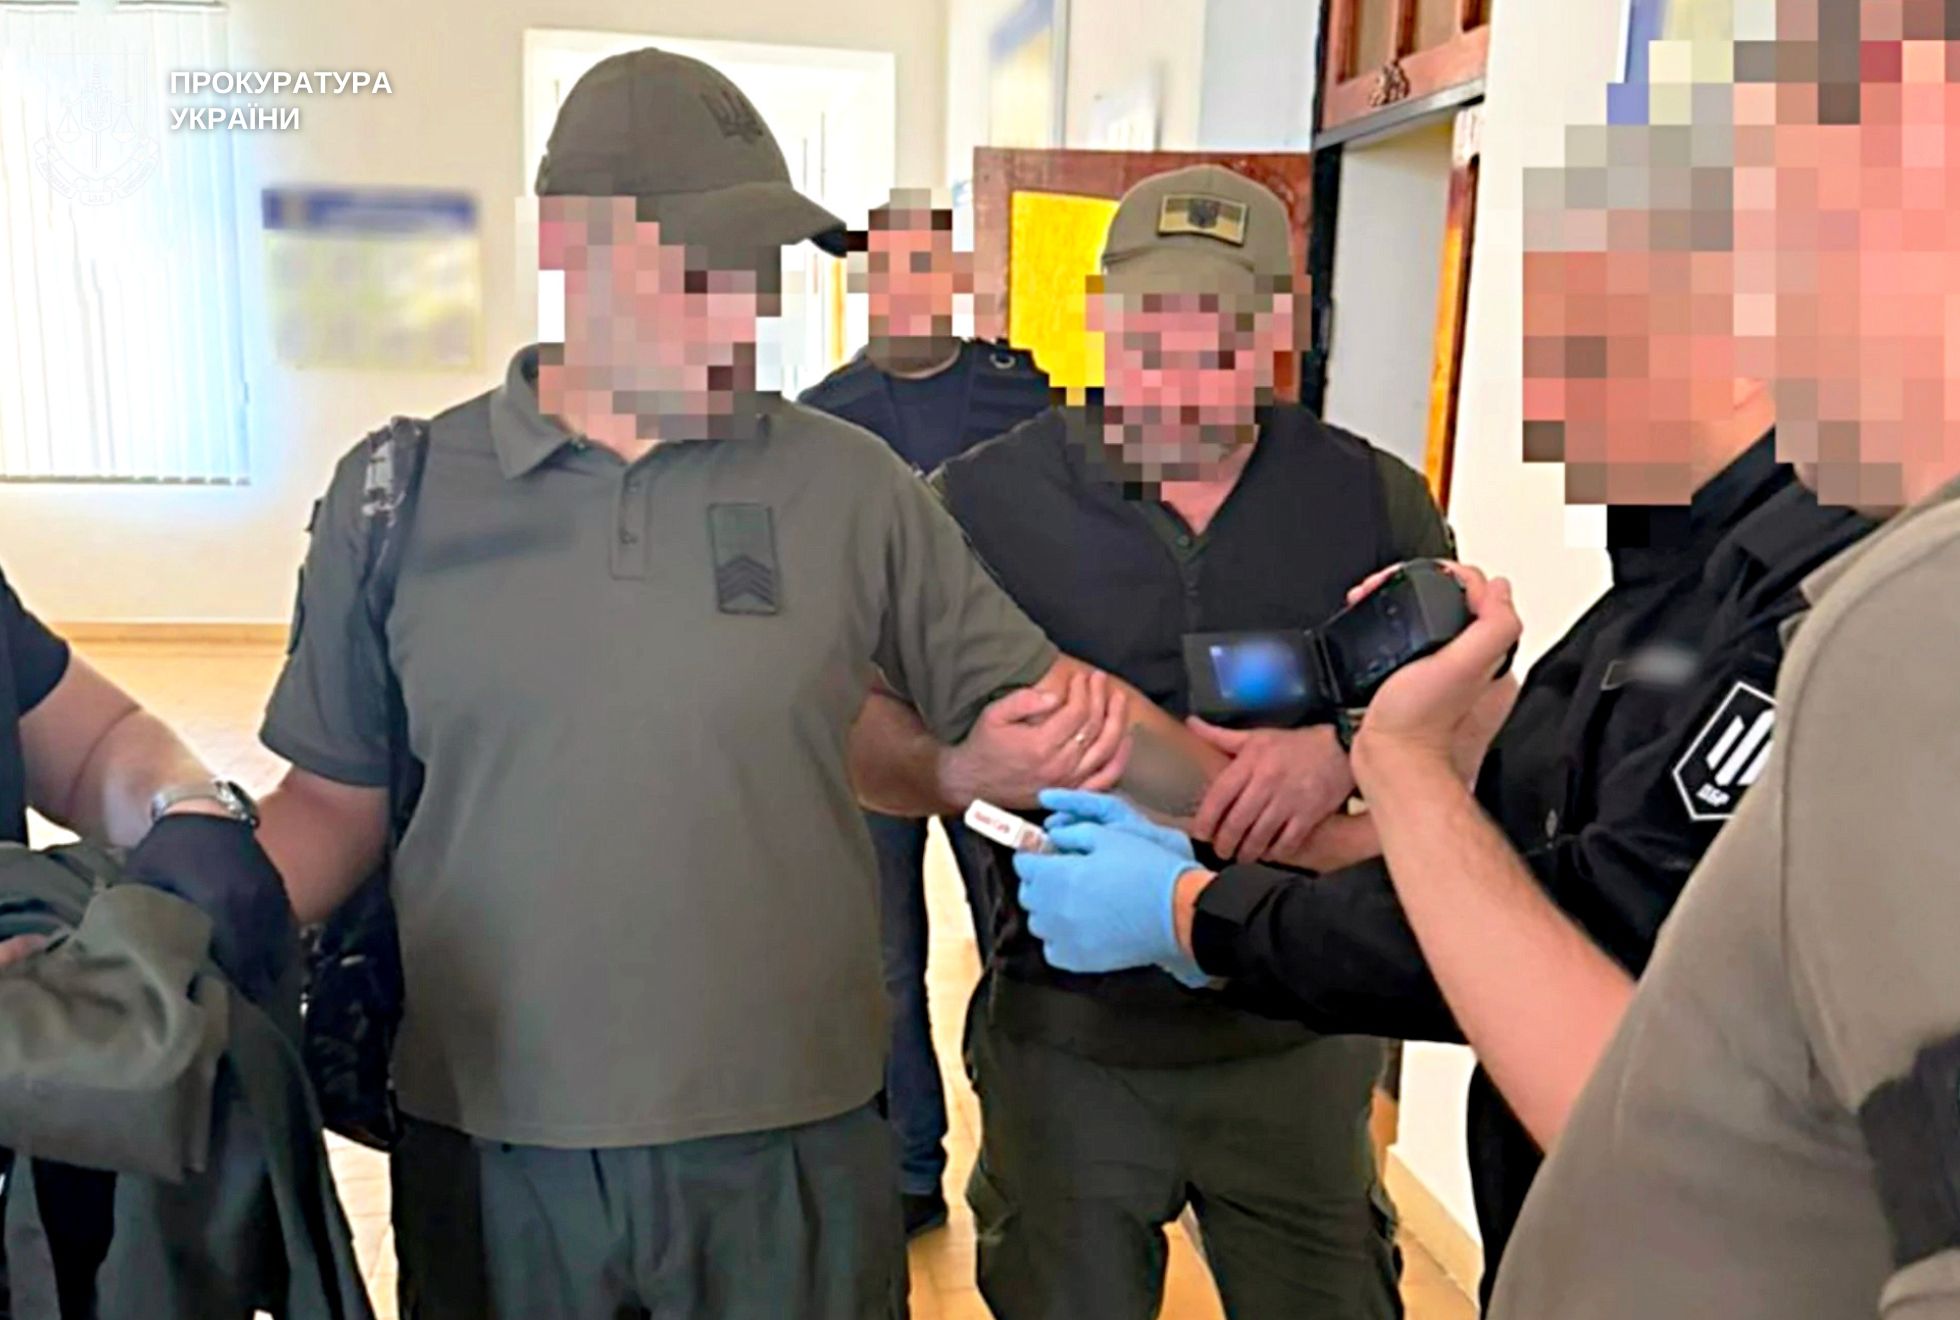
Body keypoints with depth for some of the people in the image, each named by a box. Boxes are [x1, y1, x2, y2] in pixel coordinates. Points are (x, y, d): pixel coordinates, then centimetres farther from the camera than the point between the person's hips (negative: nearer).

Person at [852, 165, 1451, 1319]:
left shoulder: (1374, 499, -1)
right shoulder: (988, 496, -6)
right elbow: (867, 723, -4)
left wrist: (1347, 746, -20)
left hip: (1298, 1036, 2)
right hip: (1067, 1035, -1)